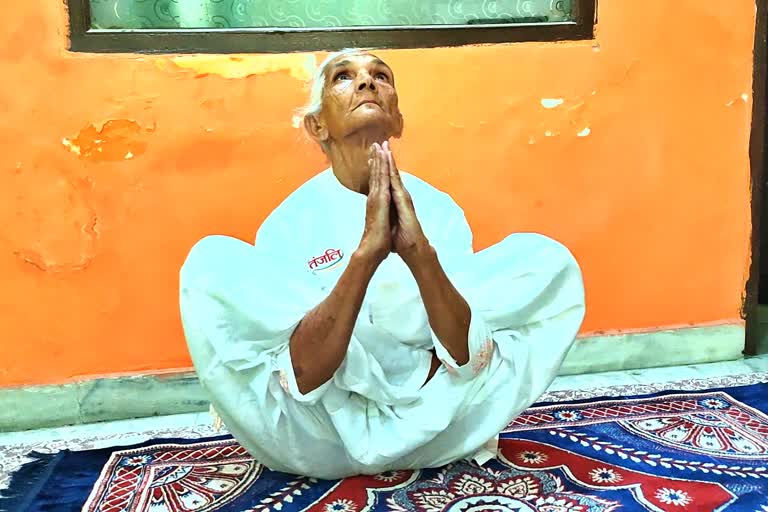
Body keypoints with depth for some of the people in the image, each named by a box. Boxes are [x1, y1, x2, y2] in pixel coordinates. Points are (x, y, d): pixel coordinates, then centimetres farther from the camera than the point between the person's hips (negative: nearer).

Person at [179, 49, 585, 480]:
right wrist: (365, 252, -34)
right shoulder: (288, 222, -11)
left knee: (546, 260, -11)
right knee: (211, 264, -22)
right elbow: (303, 378, -22)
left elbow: (471, 360, -14)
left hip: (431, 427, 2)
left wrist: (421, 252, -30)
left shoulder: (439, 209, -5)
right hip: (320, 440, -1)